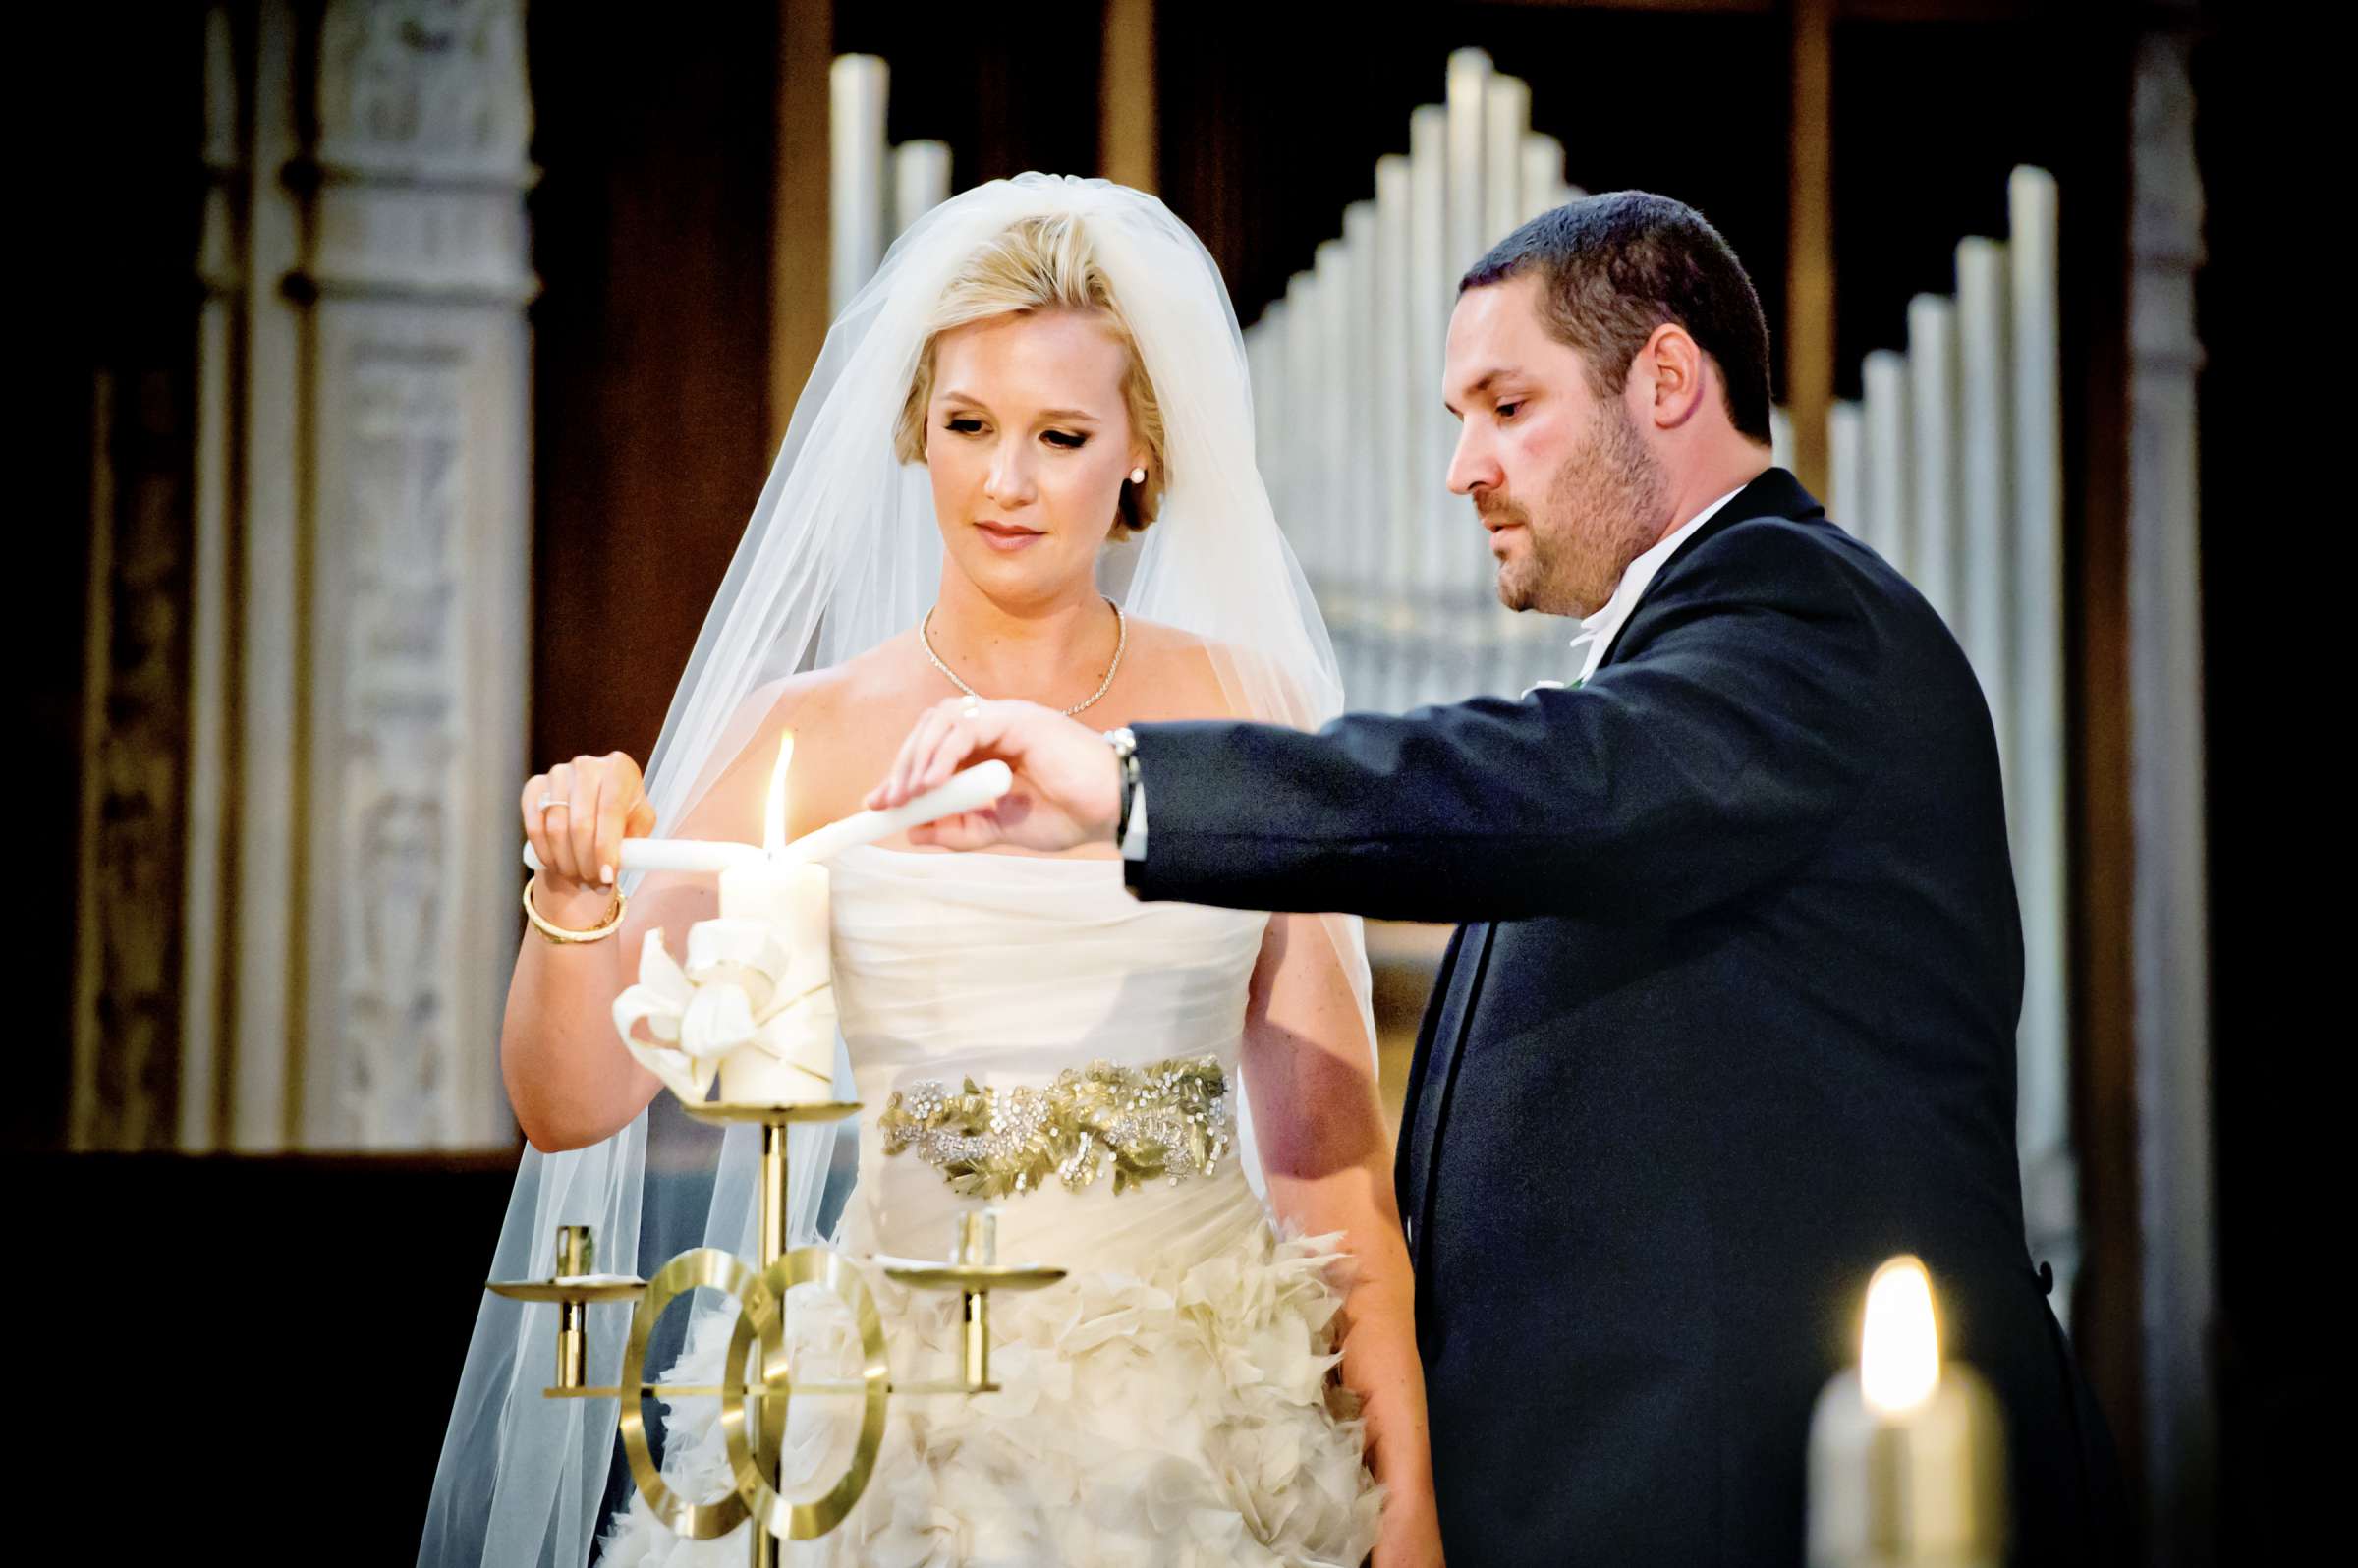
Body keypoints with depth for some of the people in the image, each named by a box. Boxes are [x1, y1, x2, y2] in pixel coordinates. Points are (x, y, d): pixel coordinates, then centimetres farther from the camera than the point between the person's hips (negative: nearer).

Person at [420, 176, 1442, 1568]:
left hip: (1216, 1403, 1)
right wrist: (575, 900, -24)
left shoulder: (1250, 713, 2)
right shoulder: (810, 734, -1)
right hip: (917, 1404, -1)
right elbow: (572, 1105, -4)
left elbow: (1329, 1131, 3)